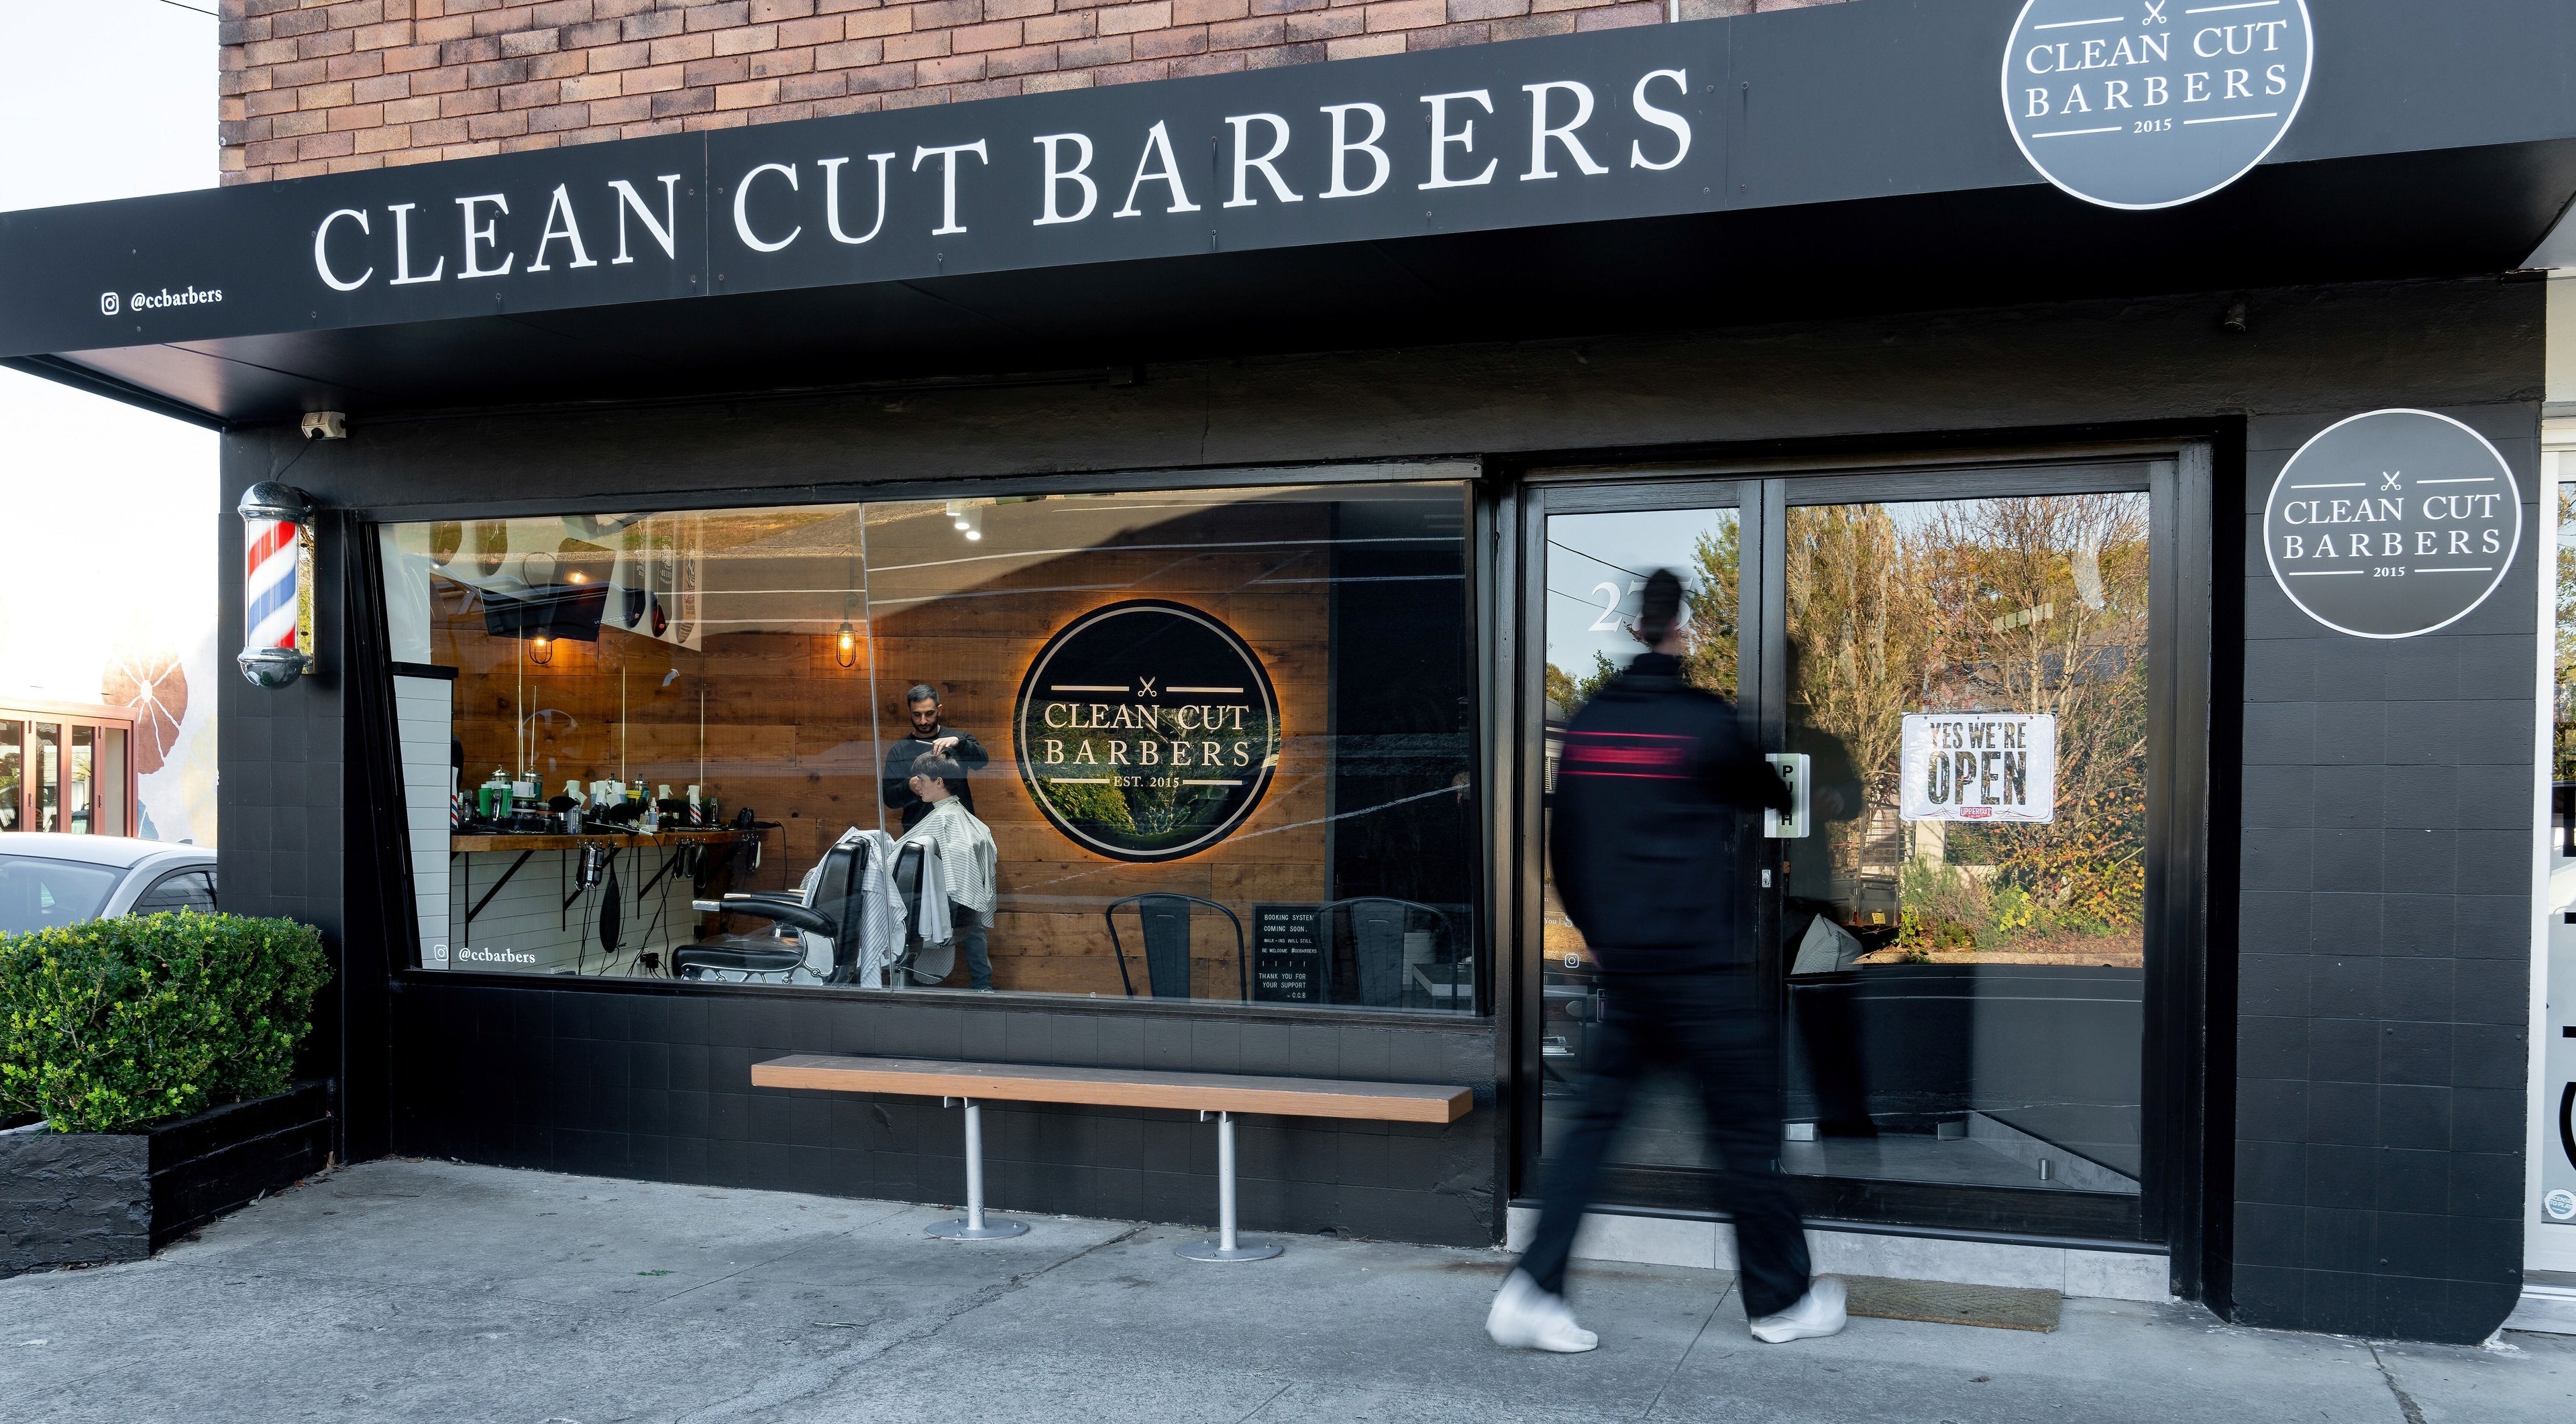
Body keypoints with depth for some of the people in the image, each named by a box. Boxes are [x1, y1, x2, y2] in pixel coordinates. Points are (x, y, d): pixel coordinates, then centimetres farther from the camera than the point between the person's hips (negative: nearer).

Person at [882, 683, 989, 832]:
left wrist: (958, 742, -25)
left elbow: (982, 761, -8)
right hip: (918, 829, 0)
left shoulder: (957, 738, 8)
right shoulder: (898, 751, 8)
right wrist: (909, 786, -16)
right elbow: (890, 800, 4)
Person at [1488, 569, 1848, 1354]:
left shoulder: (1587, 722, 6)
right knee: (1745, 1133, 8)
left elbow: (1563, 847, 12)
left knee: (1594, 1122, 10)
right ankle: (1781, 1300, 23)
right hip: (1702, 965, -6)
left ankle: (1532, 1290, 3)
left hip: (1621, 960, 6)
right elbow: (1771, 795, 4)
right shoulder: (1704, 723, -12)